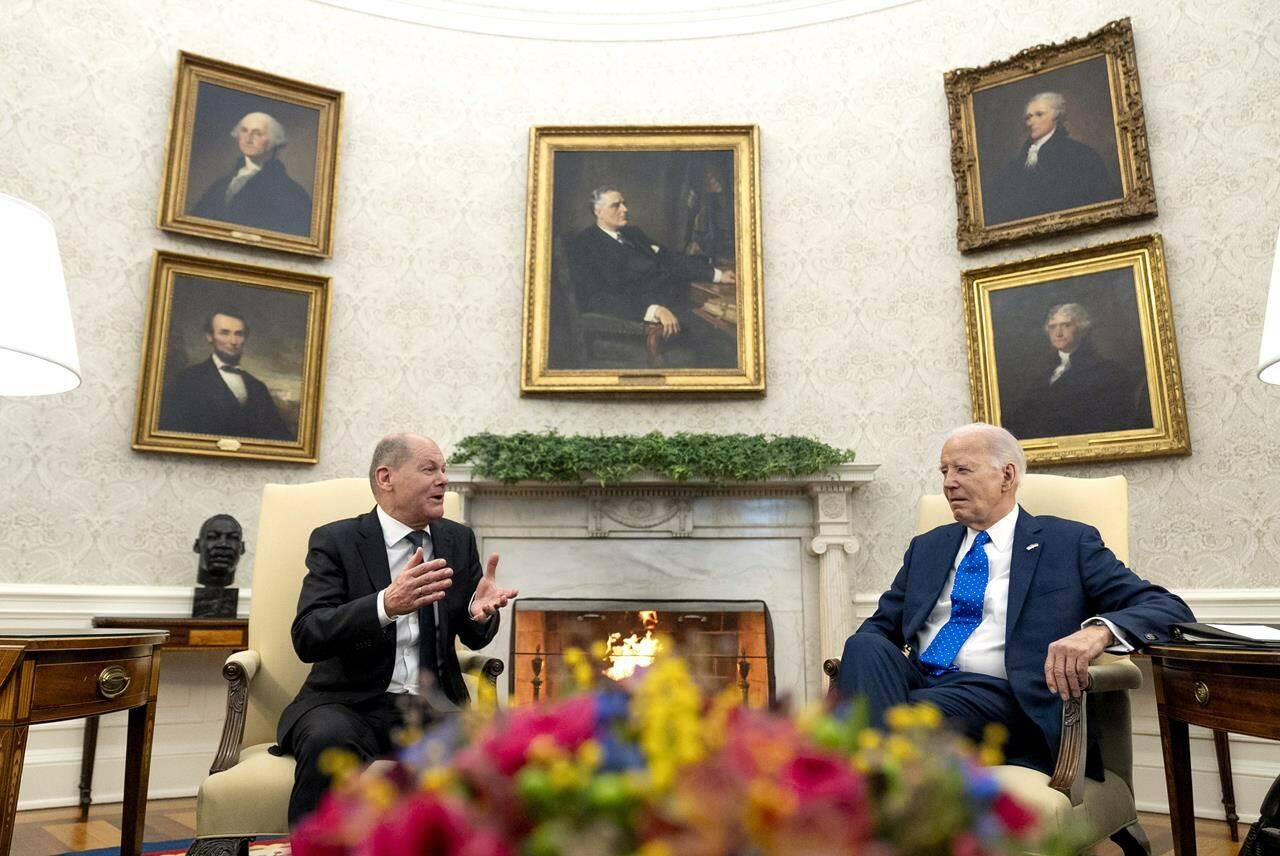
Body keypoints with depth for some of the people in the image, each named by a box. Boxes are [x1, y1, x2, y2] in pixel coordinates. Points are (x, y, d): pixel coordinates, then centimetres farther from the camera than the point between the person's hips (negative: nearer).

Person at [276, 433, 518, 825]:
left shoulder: (458, 539, 9)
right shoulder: (336, 540, -3)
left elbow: (473, 637, 12)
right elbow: (307, 637, -15)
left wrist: (480, 611, -14)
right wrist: (386, 604, -33)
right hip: (350, 703, -2)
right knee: (329, 739, -34)